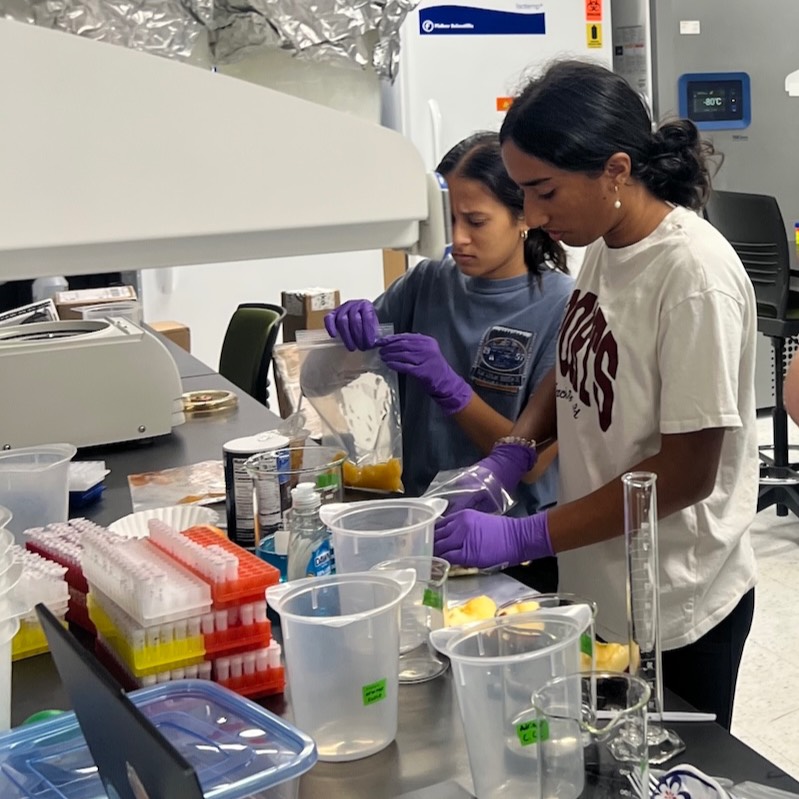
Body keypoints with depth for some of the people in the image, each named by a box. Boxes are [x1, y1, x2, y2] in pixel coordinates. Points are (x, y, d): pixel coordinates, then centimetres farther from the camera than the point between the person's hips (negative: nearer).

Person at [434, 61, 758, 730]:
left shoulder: (695, 276, -24)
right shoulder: (606, 244, -1)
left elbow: (687, 472, -23)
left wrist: (524, 538, -22)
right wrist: (514, 449, -4)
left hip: (676, 611, -7)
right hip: (597, 584, 7)